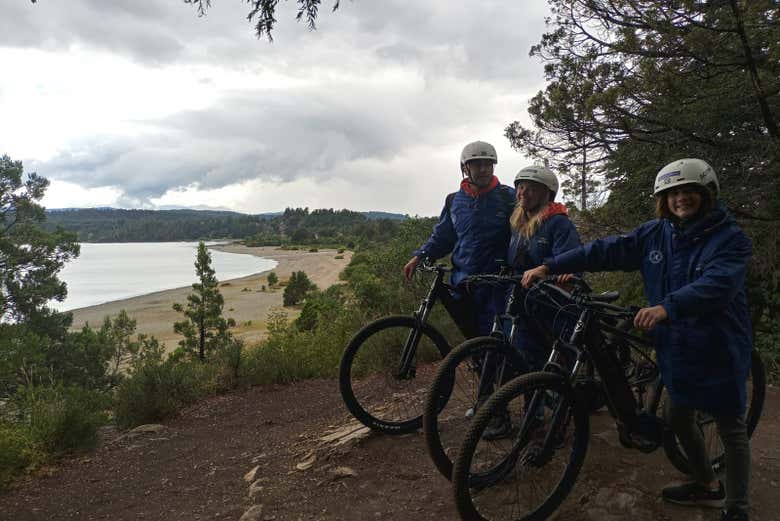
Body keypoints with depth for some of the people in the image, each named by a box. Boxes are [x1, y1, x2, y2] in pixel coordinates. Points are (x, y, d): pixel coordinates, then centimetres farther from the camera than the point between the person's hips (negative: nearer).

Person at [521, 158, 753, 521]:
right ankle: (707, 486, 41)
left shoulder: (730, 239, -13)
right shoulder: (655, 234, 1)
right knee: (679, 420, 18)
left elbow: (717, 284, -31)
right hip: (676, 346, 6)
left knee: (731, 429, 7)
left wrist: (666, 307, -48)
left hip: (719, 350, -5)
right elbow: (606, 251, -6)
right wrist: (549, 266, -15)